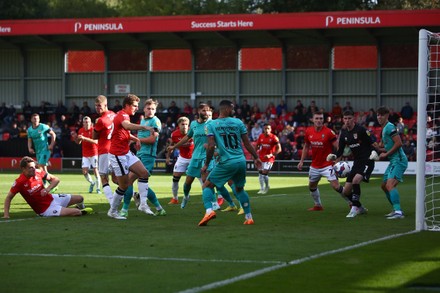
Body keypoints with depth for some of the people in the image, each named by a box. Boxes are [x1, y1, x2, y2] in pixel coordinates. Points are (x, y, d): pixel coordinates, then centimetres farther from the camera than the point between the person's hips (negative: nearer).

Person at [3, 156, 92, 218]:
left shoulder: (38, 172, -8)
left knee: (80, 199, 8)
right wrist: (6, 214, -25)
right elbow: (9, 198, -13)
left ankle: (80, 208, 44)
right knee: (73, 212, -21)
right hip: (45, 210, -7)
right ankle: (81, 212, 15)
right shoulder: (19, 182, -23)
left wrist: (47, 189, -18)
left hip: (51, 198, 7)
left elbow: (55, 180, 2)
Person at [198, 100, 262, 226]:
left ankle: (209, 210, -16)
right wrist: (256, 157, 19)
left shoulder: (211, 125, -2)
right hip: (241, 161, 3)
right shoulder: (238, 123, 5)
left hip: (226, 163, -3)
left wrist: (206, 164, -2)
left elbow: (211, 146, -10)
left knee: (207, 186, 8)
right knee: (240, 189, 25)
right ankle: (248, 217, 23)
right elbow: (247, 143, 8)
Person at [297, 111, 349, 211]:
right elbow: (306, 147, 14)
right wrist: (301, 161, 12)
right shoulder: (308, 131, 0)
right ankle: (318, 205, 38)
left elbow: (338, 146, -15)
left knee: (336, 186, -16)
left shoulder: (328, 132, -15)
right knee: (312, 186, 17)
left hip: (327, 164, -6)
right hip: (315, 165, 6)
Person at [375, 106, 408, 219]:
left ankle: (398, 212, -32)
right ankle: (396, 209, 24)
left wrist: (386, 154, -13)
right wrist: (379, 148, 10)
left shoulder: (389, 127, -11)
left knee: (390, 185, -24)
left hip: (399, 160, -11)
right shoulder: (384, 129, 20)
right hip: (393, 161, 11)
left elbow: (398, 143, -20)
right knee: (384, 185, 18)